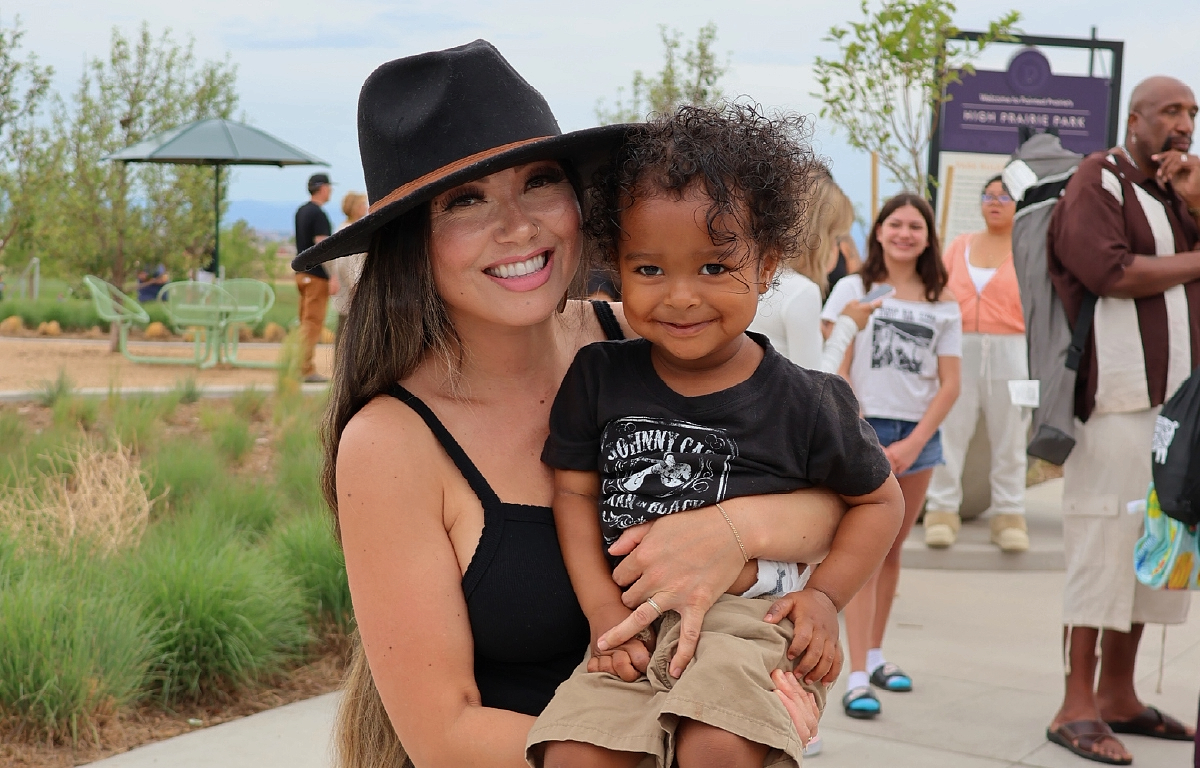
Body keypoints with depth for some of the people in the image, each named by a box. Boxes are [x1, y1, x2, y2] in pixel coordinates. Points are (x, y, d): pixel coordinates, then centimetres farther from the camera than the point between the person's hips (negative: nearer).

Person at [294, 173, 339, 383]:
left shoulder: (301, 211, 14)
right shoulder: (318, 214, -14)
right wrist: (333, 277, -20)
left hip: (302, 273, 9)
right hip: (316, 275, -9)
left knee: (306, 321, 13)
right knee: (313, 322, -7)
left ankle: (302, 367, 15)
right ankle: (306, 369, -8)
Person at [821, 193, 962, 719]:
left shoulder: (943, 304, 9)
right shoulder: (853, 289, 2)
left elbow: (949, 384, 6)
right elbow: (837, 369, -3)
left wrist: (913, 443, -6)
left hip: (918, 435, 3)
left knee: (892, 550, 8)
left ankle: (875, 654, 21)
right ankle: (857, 676, -14)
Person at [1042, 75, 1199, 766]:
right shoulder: (1100, 182, -3)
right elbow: (1110, 271, -17)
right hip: (1118, 396, -7)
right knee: (1106, 541, -7)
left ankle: (1118, 695, 15)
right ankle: (1078, 706, -3)